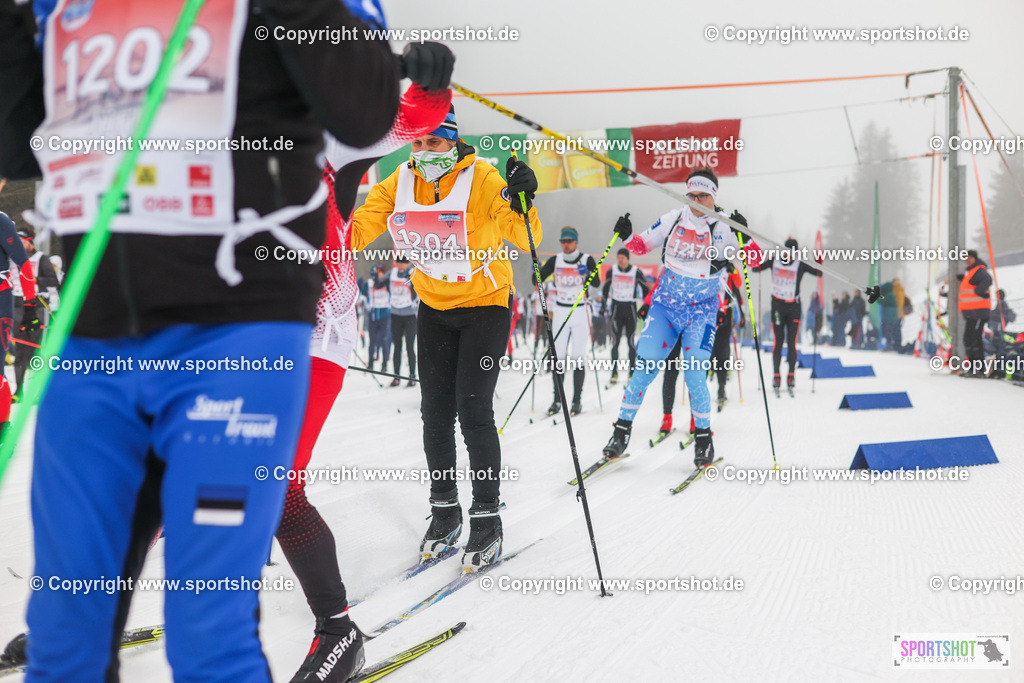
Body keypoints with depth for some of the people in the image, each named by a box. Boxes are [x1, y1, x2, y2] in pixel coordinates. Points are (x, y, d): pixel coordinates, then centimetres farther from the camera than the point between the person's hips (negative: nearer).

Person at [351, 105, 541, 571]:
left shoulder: (483, 179, -19)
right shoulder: (399, 184, -6)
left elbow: (526, 240, -23)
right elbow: (358, 231, -4)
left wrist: (521, 204, -41)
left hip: (484, 305, -4)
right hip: (434, 307, 5)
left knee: (473, 411, -11)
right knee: (435, 411, 5)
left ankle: (487, 517, 2)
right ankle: (444, 509, 21)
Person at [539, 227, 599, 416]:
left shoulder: (587, 260, -3)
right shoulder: (555, 261, 4)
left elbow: (596, 283, -13)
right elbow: (538, 280, 0)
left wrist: (587, 273, -33)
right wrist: (537, 271, -22)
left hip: (581, 314, -2)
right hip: (560, 313, 2)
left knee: (578, 359, -4)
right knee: (557, 358, -2)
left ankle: (577, 400, 5)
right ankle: (557, 400, 6)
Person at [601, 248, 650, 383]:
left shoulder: (636, 272, -4)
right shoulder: (612, 271, 3)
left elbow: (645, 290, 4)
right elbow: (606, 289, 15)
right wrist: (604, 305, 10)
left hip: (631, 307, -2)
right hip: (616, 307, 2)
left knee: (631, 342, -2)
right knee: (615, 341, -3)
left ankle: (632, 372, 5)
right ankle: (614, 372, 0)